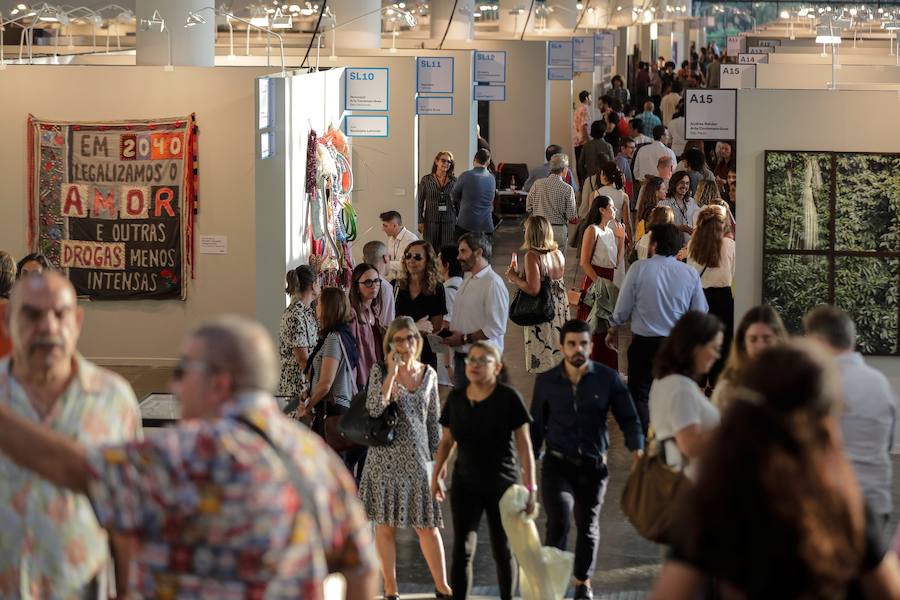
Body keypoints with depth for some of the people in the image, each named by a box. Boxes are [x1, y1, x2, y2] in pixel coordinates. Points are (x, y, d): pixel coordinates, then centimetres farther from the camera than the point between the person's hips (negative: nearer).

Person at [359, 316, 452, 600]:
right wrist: (392, 372, -17)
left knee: (428, 526, 3)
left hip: (418, 457, 2)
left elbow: (433, 420, 13)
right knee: (385, 526, 3)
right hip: (386, 457, -2)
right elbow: (374, 409, -18)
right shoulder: (380, 372, -2)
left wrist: (437, 456, 10)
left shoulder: (428, 374, 7)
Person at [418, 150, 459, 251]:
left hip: (449, 222, 1)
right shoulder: (426, 180, 4)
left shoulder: (454, 181, 6)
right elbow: (420, 202, 4)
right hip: (431, 221, -1)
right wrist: (420, 221, -2)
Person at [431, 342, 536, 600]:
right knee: (462, 550, -10)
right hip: (465, 485, 2)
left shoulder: (509, 398, -10)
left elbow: (524, 444, -9)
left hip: (502, 486, -2)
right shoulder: (456, 398, 1)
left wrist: (530, 487, -12)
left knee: (502, 552, 10)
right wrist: (436, 475, 11)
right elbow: (446, 440, 12)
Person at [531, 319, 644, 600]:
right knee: (558, 521, -20)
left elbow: (628, 418, -1)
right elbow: (536, 425, 9)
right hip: (558, 464, -1)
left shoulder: (608, 378, -5)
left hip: (594, 465, 1)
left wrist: (636, 448, -18)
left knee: (588, 525, 15)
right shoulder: (546, 382, 0)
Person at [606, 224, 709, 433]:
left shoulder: (639, 268, -11)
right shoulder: (690, 273, -4)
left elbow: (623, 307, -4)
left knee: (639, 394, 7)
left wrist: (613, 330, 14)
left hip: (644, 343, -3)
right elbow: (701, 313, 3)